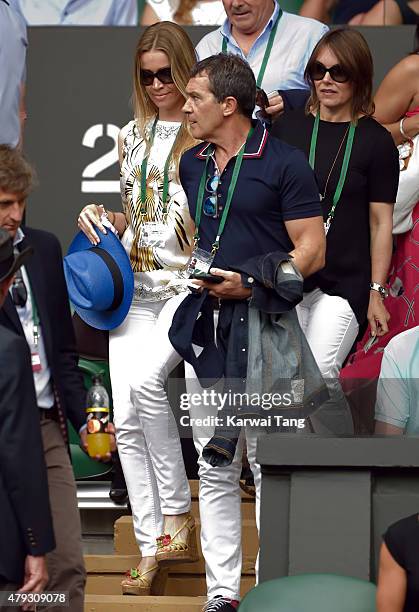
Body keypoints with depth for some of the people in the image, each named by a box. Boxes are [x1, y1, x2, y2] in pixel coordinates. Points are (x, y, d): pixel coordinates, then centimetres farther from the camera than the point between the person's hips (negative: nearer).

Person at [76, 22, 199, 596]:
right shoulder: (132, 137, 16)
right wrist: (98, 218, 6)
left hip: (191, 280, -5)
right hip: (135, 284, 6)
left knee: (145, 379, -28)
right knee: (127, 418, -5)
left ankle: (177, 511, -14)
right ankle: (151, 547, 0)